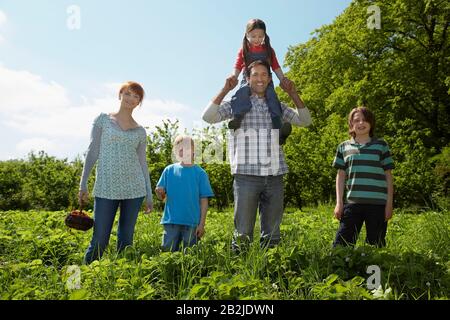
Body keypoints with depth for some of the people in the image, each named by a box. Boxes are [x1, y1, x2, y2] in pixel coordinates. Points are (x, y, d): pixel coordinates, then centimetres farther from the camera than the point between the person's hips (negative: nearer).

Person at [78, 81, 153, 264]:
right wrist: (83, 185, -1)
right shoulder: (103, 120, 7)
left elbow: (142, 163, 14)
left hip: (134, 189, 3)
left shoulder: (140, 132, 13)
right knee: (99, 241, -4)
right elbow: (92, 152, 4)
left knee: (126, 239, 7)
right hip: (106, 188, -2)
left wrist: (149, 196, 11)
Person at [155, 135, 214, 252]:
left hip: (192, 222, -1)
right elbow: (161, 197, 6)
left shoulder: (200, 173, -2)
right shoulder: (169, 170, 3)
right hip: (171, 221, 1)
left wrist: (202, 224, -3)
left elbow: (204, 201, 0)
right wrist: (160, 193, -17)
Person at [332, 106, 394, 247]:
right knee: (342, 243, -3)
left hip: (377, 203, 0)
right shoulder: (344, 147, 10)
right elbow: (340, 176, 11)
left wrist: (389, 204, 2)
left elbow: (388, 176, 8)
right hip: (352, 203, 1)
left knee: (376, 245, 7)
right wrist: (339, 203, 4)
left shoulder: (381, 146, 8)